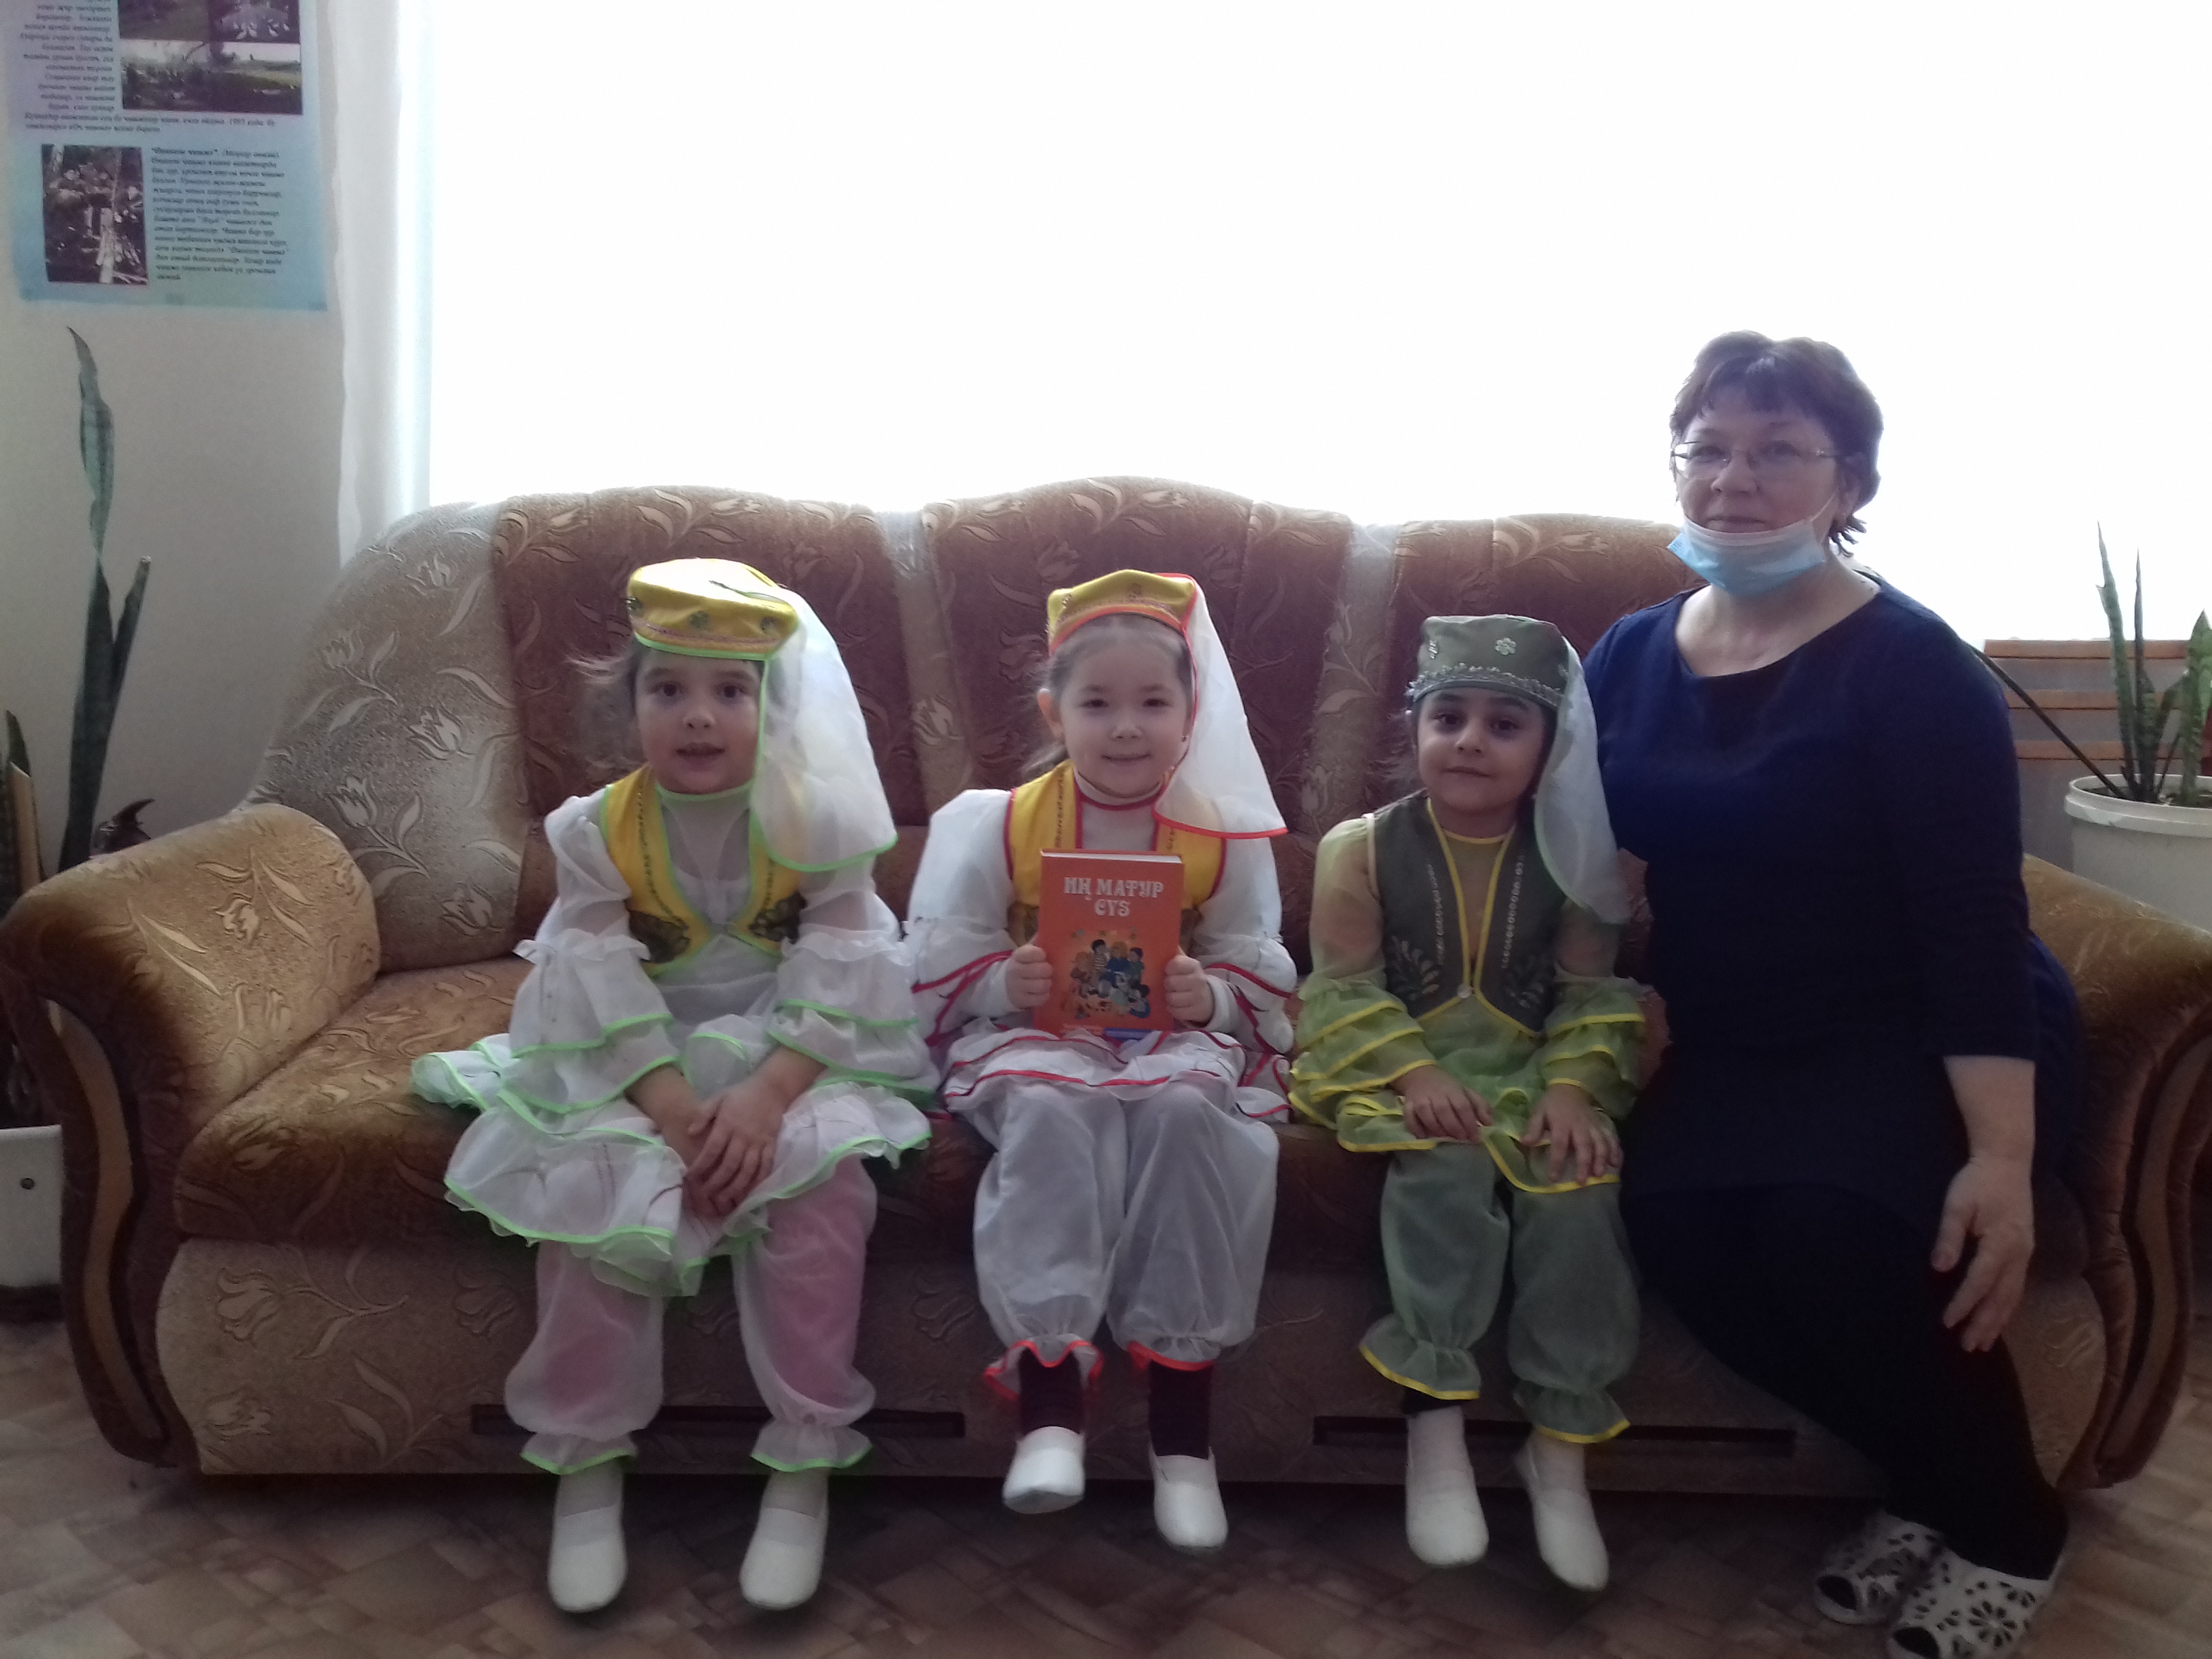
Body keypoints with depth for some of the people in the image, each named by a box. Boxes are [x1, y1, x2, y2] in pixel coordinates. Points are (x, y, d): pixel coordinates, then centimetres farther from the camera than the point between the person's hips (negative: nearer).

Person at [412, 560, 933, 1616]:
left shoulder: (814, 823, -8)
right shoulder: (597, 831, -5)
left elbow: (834, 980, -14)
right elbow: (603, 989, -12)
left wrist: (763, 1097, -28)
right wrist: (676, 1107, -26)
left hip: (791, 1057, -1)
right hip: (637, 1067, 2)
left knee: (824, 1180, -28)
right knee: (586, 1181, -24)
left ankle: (804, 1464, -13)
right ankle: (586, 1462, -4)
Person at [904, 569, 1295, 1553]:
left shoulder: (1224, 835, 2)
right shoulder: (1001, 826, 0)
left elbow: (1263, 982, 4)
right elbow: (940, 971, 2)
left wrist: (1210, 996, -18)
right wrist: (1005, 984, -20)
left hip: (1178, 1036, 1)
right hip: (1038, 1035, 0)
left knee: (1186, 1105, -33)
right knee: (1051, 1107, -35)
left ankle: (1183, 1432, -25)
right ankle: (1050, 1402, -31)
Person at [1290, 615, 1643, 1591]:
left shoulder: (1571, 861, 4)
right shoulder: (1363, 850, -2)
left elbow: (1591, 990, 4)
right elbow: (1344, 987, -6)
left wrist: (1572, 1083, -14)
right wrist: (1414, 1073, -21)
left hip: (1529, 1074, 2)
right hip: (1403, 1075, -2)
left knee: (1576, 1185, -25)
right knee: (1445, 1169, -32)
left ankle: (1560, 1444, -9)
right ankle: (1434, 1423, -21)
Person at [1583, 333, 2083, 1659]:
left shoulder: (1910, 669, -12)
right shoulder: (1633, 656, 5)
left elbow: (1974, 923, -17)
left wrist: (2001, 1158, -26)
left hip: (1928, 1042, -4)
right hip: (1741, 1045, 5)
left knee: (1829, 1221, -32)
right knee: (1671, 1217, -26)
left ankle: (2010, 1525, -1)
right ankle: (1934, 1487, 0)